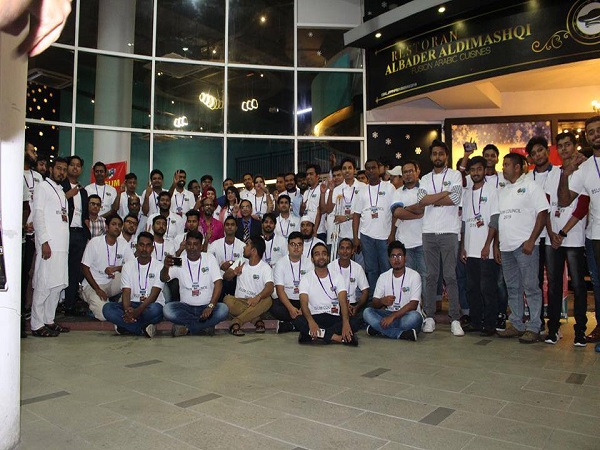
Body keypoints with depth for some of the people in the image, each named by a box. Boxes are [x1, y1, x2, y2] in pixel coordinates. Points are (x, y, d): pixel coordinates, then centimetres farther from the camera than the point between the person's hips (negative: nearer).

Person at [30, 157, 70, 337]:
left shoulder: (61, 191, 23)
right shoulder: (42, 187, 0)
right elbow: (38, 215, -9)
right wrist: (44, 242, -16)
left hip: (61, 245, 8)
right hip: (48, 244, -8)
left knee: (58, 284, 8)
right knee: (44, 284, -7)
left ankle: (49, 320, 16)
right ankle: (37, 324, -1)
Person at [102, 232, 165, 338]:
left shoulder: (158, 266, -3)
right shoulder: (128, 266, 7)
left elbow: (154, 295, -13)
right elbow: (126, 292, -4)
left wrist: (137, 311, -29)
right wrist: (127, 310, -27)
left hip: (151, 305, -3)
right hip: (133, 304, 4)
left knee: (155, 309, -39)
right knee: (107, 308, -25)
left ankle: (125, 327, -17)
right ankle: (144, 329, -23)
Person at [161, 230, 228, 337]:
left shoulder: (209, 258, 0)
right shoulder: (180, 261, 2)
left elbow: (218, 283, -8)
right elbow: (163, 279, -13)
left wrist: (210, 306, -22)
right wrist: (166, 267, -38)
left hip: (206, 307, 0)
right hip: (185, 307, 0)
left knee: (224, 310, -31)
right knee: (167, 310, -29)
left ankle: (186, 328, -19)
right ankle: (205, 326, -16)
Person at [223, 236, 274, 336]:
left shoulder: (265, 268, -5)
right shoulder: (240, 262, 9)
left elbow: (270, 287, -22)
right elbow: (225, 276, -4)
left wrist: (258, 297, -43)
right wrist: (234, 273, -28)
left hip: (256, 303, -2)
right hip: (238, 302, 2)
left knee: (268, 300, -34)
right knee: (227, 299, -30)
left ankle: (236, 322, -31)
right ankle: (257, 320, -25)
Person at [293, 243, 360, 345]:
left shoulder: (337, 277, 6)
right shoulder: (306, 279, 3)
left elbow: (343, 301, -8)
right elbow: (304, 303, -11)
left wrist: (345, 322, -28)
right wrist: (311, 322, -33)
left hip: (334, 318, 1)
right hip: (315, 317, -1)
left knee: (354, 323, -27)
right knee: (298, 321, -33)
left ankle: (313, 335, -28)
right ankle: (339, 338, -31)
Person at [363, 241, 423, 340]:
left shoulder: (414, 275, -6)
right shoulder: (383, 277, 6)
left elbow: (413, 305, -16)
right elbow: (374, 304, 2)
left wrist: (392, 316, -26)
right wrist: (382, 301, -24)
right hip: (389, 314, 3)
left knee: (414, 316, -37)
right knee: (367, 312, -22)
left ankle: (378, 329, -25)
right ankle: (402, 334, -30)